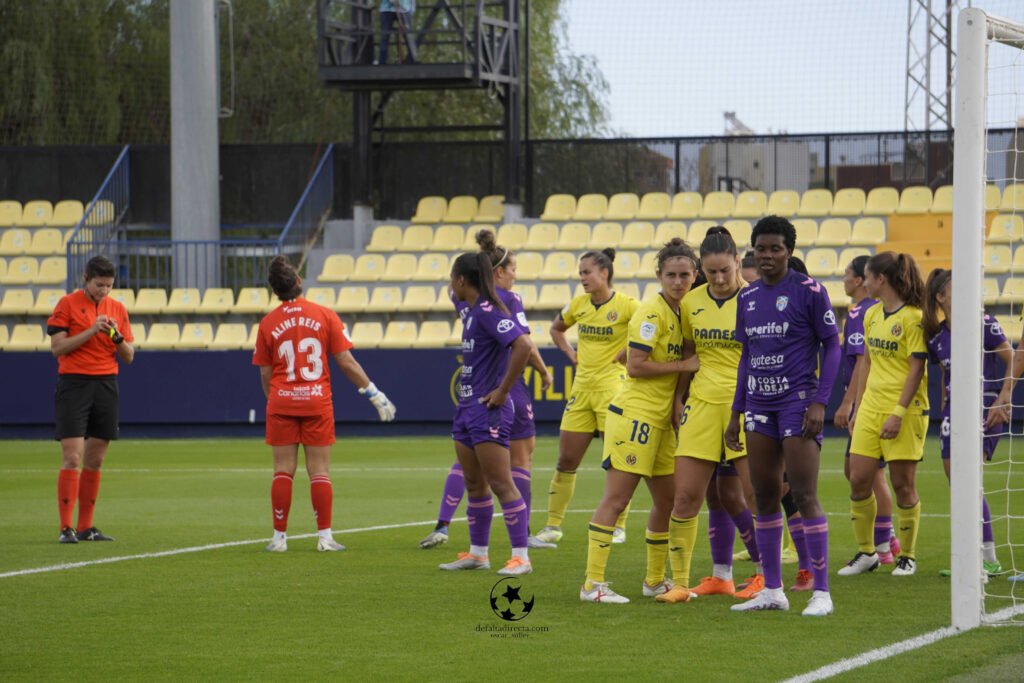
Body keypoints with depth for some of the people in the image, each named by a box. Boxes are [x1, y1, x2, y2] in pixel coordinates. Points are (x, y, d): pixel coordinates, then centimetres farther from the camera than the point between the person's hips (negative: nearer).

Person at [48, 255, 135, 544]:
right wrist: (91, 331, -17)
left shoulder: (117, 309, 11)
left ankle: (85, 527, 14)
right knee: (72, 458, -11)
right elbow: (57, 347, -9)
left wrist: (117, 337, -9)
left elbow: (129, 357, 11)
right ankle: (66, 528, -9)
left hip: (106, 387, 5)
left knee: (95, 461, 8)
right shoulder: (67, 304, -2)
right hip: (73, 386, -5)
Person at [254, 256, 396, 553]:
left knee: (283, 471, 4)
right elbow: (346, 362, -5)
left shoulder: (268, 324, -2)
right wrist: (374, 393, 2)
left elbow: (265, 375, 2)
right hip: (318, 403, 0)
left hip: (281, 404, 0)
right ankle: (324, 536, 1)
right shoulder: (325, 316, -3)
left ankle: (279, 537, 6)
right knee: (319, 471, 3)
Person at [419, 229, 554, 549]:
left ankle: (442, 526, 1)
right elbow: (525, 346, -13)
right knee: (521, 458, 6)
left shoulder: (464, 299, 4)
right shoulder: (508, 299, -12)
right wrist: (544, 372, 2)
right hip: (506, 387, -5)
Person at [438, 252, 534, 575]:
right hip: (468, 407, 10)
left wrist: (502, 391, -22)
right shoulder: (472, 312, 13)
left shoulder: (488, 311, -16)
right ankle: (478, 553, 23)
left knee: (501, 484, -9)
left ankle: (521, 557, -7)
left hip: (488, 408, -10)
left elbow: (522, 345, -27)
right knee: (474, 484, 15)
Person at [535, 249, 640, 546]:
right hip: (582, 388, 5)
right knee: (566, 460, 5)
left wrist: (627, 353, -13)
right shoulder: (578, 304, 7)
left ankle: (619, 526, 9)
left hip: (612, 386, -5)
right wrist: (571, 354, 11)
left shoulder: (625, 305, -10)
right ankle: (553, 525, 12)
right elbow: (556, 329, 25)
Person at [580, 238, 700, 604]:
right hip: (635, 413, -9)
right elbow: (635, 366, -17)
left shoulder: (681, 313, 12)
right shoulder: (652, 313, -13)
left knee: (668, 499, 12)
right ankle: (593, 583, -9)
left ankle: (655, 580, 24)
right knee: (616, 498, -9)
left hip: (661, 419, 9)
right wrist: (684, 365, -14)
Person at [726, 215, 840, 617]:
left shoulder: (809, 291, -7)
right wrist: (737, 411, 17)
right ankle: (772, 590, 14)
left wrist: (819, 402, -13)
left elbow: (832, 347, -5)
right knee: (765, 497, 7)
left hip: (798, 401, -6)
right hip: (759, 404, 6)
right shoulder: (748, 298, 11)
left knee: (804, 496, -9)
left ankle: (821, 591, -6)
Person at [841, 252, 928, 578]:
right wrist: (858, 408, 16)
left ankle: (907, 556, 11)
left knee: (902, 484, -1)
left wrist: (898, 413, -19)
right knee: (858, 480, 1)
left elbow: (917, 368, -14)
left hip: (905, 408, -7)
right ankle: (866, 553, 12)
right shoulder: (871, 315, 12)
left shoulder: (913, 317, -11)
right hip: (871, 405, 7)